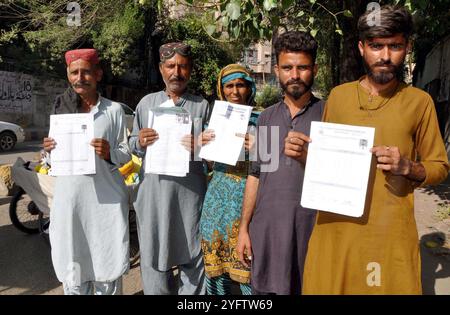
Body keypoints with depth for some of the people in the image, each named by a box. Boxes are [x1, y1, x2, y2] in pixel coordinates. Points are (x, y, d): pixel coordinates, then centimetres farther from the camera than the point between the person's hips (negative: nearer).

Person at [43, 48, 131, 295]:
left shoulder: (114, 109, 0)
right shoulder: (60, 108, 8)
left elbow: (126, 155, 0)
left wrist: (109, 154, -20)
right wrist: (49, 150, -7)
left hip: (106, 199, -2)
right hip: (69, 198, 3)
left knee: (107, 262, 5)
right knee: (72, 263, 9)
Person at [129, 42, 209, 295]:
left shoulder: (202, 105, 4)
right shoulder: (147, 102, 10)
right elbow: (133, 145, 12)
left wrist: (200, 147, -17)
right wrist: (140, 143, -10)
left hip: (190, 193, -1)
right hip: (153, 191, 2)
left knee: (192, 255, 8)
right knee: (153, 253, 11)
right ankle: (159, 289, 33)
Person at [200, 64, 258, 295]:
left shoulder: (260, 120, -1)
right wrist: (200, 144, -3)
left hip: (246, 196, -3)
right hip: (217, 195, 4)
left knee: (245, 265, 0)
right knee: (214, 261, 11)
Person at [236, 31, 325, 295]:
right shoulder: (266, 117, 9)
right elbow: (256, 175, 10)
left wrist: (306, 157, -24)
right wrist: (244, 228, 7)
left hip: (311, 228, -3)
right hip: (265, 229, 3)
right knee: (264, 287, 14)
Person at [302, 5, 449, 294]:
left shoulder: (419, 101, -1)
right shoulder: (339, 95, 5)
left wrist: (406, 167, -15)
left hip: (390, 231, -1)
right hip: (335, 225, 2)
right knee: (327, 286, 11)